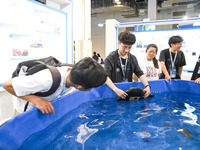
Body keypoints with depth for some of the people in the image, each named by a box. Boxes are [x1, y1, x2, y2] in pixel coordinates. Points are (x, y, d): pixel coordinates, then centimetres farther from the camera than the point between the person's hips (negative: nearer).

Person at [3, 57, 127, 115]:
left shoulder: (75, 72, -26)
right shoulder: (47, 80, -45)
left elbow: (101, 75, -7)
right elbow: (7, 85, -33)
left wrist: (116, 90, -9)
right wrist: (37, 100, -39)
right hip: (28, 113, -5)